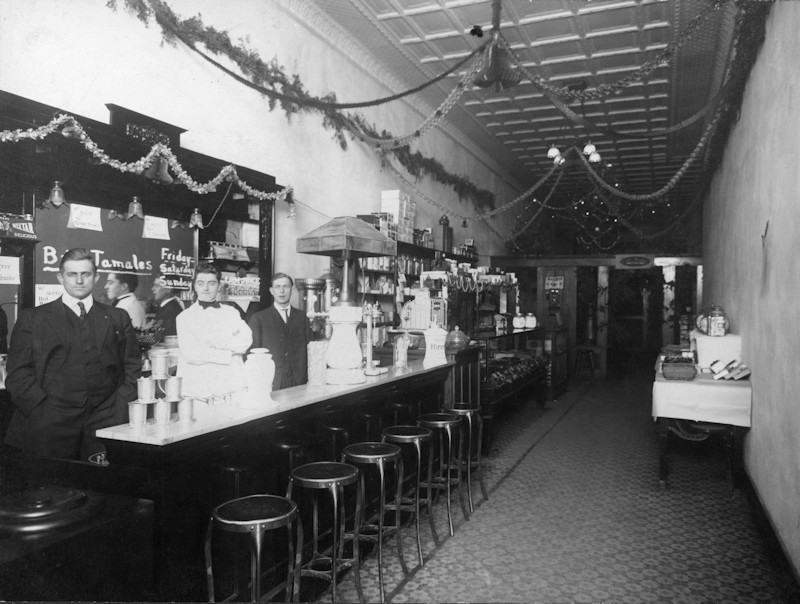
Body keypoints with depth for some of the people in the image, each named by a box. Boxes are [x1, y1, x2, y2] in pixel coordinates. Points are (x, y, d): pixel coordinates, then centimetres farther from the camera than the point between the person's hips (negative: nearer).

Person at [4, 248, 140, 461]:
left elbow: (133, 369, 11)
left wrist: (119, 409, -2)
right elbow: (17, 374, 3)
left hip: (105, 426, 1)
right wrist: (43, 412, -8)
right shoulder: (31, 319, 8)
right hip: (49, 428, -1)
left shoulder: (117, 318, 12)